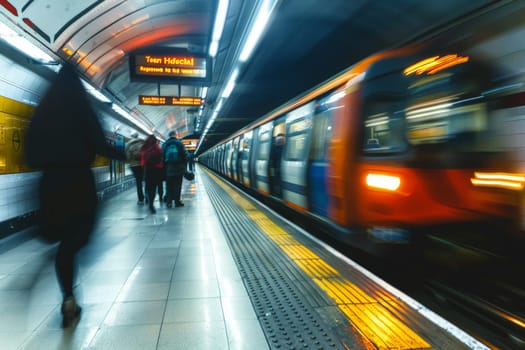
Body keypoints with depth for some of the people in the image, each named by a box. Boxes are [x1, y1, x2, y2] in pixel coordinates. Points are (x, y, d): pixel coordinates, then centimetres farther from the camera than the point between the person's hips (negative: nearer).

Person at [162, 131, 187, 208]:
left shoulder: (165, 144, 6)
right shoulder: (179, 143, -2)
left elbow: (162, 156, 5)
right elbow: (184, 154, -6)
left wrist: (164, 166, 10)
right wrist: (184, 165, 2)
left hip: (168, 168, 2)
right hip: (178, 167, -2)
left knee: (169, 185, 6)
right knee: (177, 185, 3)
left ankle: (169, 202, 5)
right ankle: (177, 201, 4)